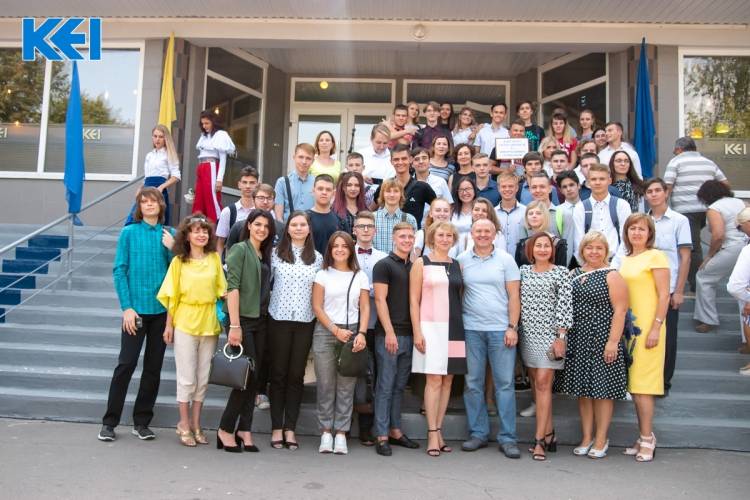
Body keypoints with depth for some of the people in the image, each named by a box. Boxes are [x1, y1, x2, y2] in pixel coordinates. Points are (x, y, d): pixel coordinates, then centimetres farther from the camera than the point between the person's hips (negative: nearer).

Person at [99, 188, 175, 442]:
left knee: (153, 367, 8)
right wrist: (127, 307, -11)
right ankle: (109, 422, 10)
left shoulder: (169, 235, 6)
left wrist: (171, 249, -9)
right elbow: (119, 271, -4)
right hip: (136, 308, -3)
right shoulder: (129, 233, 0)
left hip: (162, 309, 3)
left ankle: (141, 422, 19)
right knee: (126, 364, -2)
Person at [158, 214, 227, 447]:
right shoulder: (179, 261, -1)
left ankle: (195, 424, 22)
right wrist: (169, 325, -1)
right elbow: (172, 296, 0)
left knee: (203, 378, 9)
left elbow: (221, 290, 8)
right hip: (185, 323, -2)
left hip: (209, 324, 2)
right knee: (187, 378, 3)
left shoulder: (214, 258, 4)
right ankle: (184, 425, 17)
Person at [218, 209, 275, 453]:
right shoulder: (240, 249, -5)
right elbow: (232, 287, -12)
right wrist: (234, 325, -18)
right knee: (248, 376, -7)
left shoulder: (265, 254, 15)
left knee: (253, 379, 7)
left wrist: (266, 317, 5)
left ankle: (244, 430, 14)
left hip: (261, 321, 7)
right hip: (242, 320, -6)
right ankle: (225, 429, 7)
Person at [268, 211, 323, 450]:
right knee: (278, 373, 3)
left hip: (305, 322, 2)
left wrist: (319, 315, 4)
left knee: (297, 375, 5)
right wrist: (269, 304, -2)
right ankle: (276, 428, 11)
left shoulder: (317, 258, 8)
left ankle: (290, 428, 13)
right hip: (279, 320, -1)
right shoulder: (276, 253, 3)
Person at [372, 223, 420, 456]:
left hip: (409, 335, 6)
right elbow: (380, 300, -9)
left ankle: (395, 430, 21)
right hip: (388, 334, -6)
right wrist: (389, 332, -16)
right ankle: (382, 436, 5)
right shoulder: (384, 265, -3)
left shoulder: (414, 267, 15)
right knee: (385, 386, -1)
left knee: (399, 386, 12)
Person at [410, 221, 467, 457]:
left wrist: (461, 328, 7)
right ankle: (432, 434, 0)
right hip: (431, 327, -4)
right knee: (434, 380, -6)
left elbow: (460, 297, 15)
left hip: (454, 327, 4)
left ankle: (438, 430, 15)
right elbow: (414, 300, -2)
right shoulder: (421, 263, 2)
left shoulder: (457, 265, 14)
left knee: (447, 380, 6)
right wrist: (417, 331, -9)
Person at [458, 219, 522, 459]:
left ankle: (508, 438, 7)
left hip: (500, 330, -1)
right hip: (471, 329, 2)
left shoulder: (505, 259, 4)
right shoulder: (462, 260, 7)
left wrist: (512, 327, -6)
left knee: (505, 383, 0)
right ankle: (478, 433, 18)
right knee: (473, 383, 6)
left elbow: (514, 295, 2)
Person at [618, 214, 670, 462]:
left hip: (647, 327, -7)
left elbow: (664, 295, -9)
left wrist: (656, 328, -15)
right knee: (633, 385, 9)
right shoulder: (625, 260, 15)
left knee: (641, 385, -6)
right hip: (628, 326, 7)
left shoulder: (655, 256, -5)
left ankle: (647, 439, 4)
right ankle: (646, 437, 19)